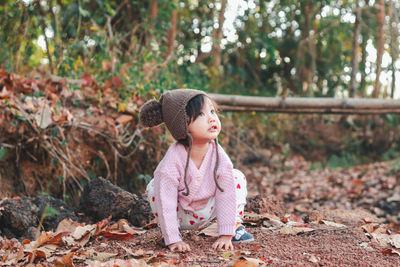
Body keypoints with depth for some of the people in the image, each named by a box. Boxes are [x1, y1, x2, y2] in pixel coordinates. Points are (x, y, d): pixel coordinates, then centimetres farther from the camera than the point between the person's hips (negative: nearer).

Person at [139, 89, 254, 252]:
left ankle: (235, 227, 2)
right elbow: (166, 202, -31)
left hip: (207, 212, 2)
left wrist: (226, 235, -23)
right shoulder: (173, 160, -33)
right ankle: (172, 232, -6)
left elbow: (226, 195, -21)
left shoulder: (218, 154, -24)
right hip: (180, 214, -2)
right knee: (154, 188, -27)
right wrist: (173, 240, -31)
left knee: (237, 177, -11)